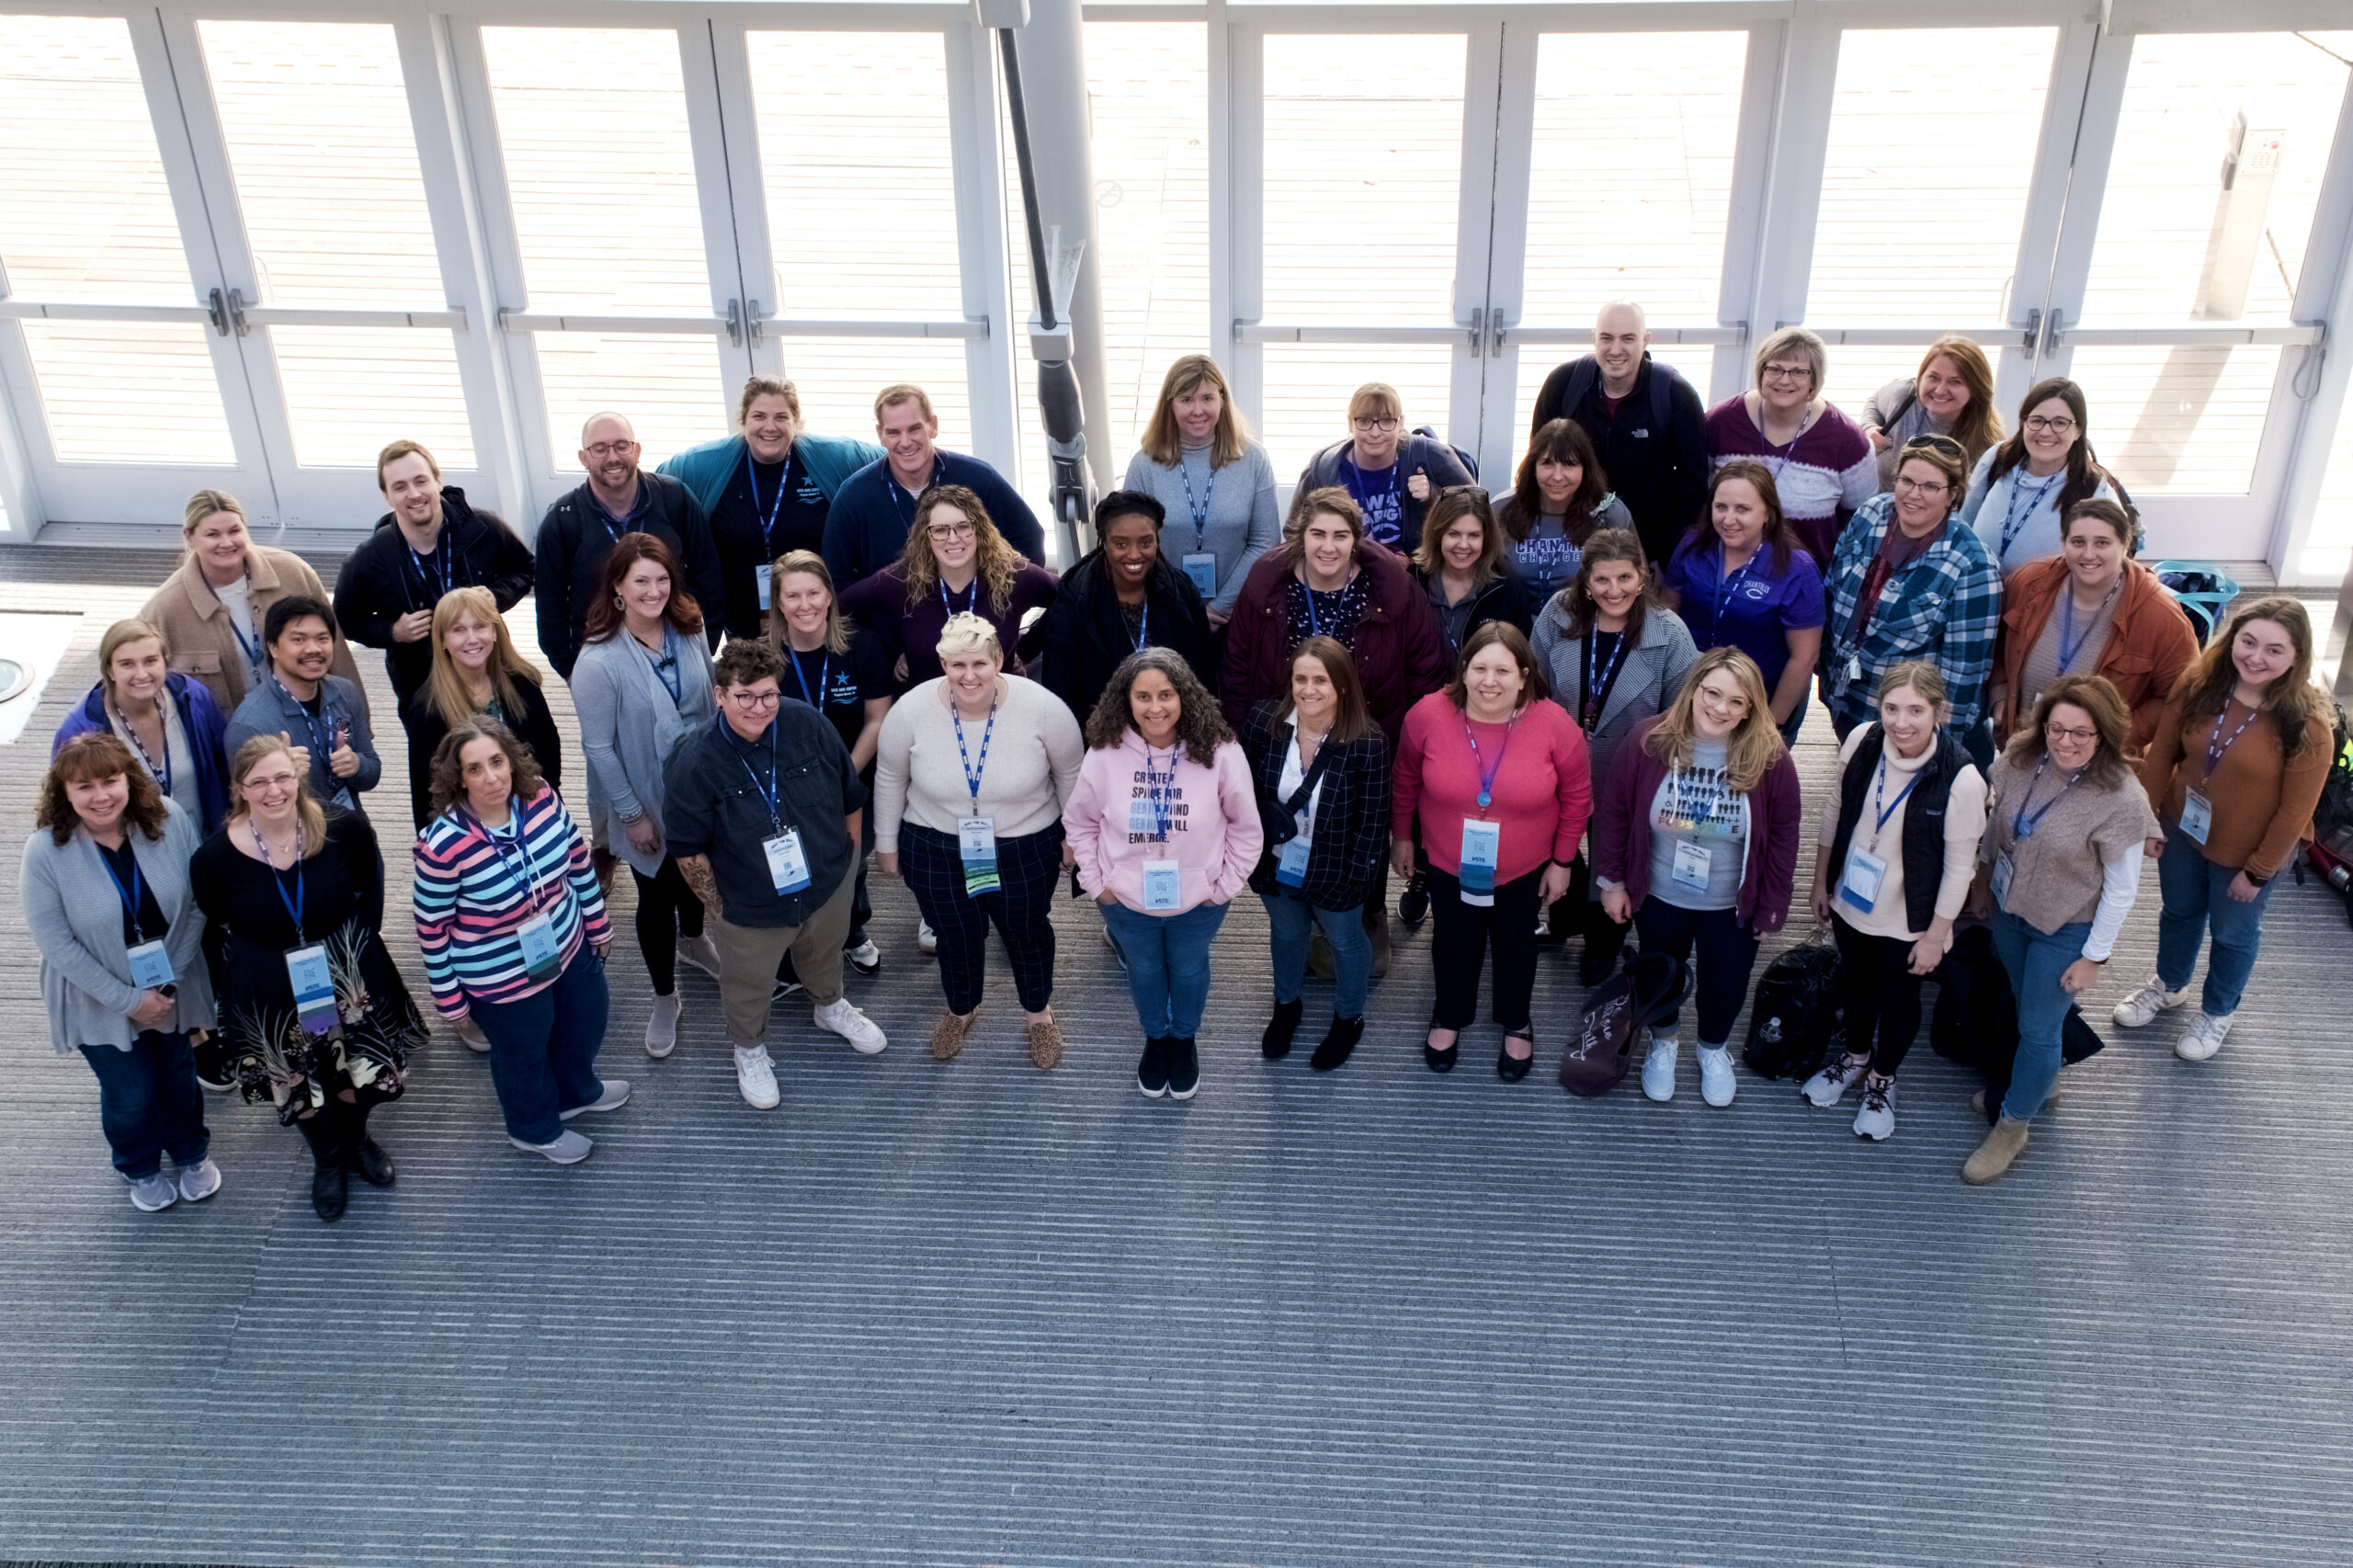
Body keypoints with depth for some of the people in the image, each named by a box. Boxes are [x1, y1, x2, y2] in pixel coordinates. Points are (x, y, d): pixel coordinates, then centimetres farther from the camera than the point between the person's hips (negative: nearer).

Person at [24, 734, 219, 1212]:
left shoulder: (170, 820, -19)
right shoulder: (45, 851, -24)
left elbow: (196, 906, -11)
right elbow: (56, 942, -19)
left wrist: (170, 980, -15)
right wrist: (128, 1000, -18)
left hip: (173, 988, 2)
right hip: (101, 1002, -2)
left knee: (179, 1075, 22)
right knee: (130, 1093, 14)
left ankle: (191, 1152, 52)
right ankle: (141, 1169, 46)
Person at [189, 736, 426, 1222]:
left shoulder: (343, 830, -19)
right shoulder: (216, 857, -21)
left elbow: (370, 886, 2)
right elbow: (214, 921, -2)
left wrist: (358, 939, -1)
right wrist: (270, 954, -2)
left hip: (349, 977, 1)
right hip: (269, 994, -1)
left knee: (368, 1076, 18)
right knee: (300, 1090, 20)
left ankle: (355, 1137, 54)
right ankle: (329, 1160, 52)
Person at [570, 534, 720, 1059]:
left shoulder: (689, 632, -10)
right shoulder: (599, 661, -25)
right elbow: (599, 746, -19)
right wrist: (632, 814, -15)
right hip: (647, 798, -5)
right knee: (656, 896, 11)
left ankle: (692, 939, 58)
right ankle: (664, 997, 32)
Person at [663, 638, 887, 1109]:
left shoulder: (808, 725, -21)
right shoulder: (694, 764, -28)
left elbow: (851, 798, -5)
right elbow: (689, 851, -16)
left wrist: (846, 857, 5)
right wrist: (717, 909, -9)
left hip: (827, 888, 3)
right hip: (749, 909, -3)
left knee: (824, 956, 33)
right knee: (748, 986, 23)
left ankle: (831, 1006, 65)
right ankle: (750, 1048, 54)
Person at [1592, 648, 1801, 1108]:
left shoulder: (1771, 760, -21)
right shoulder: (1649, 744, -21)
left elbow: (1783, 839, -10)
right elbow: (1613, 814, -8)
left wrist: (1772, 909, -5)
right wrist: (1612, 881, -3)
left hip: (1732, 906, 0)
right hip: (1658, 897, 0)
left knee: (1725, 983, 19)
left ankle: (1714, 1048, 51)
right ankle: (1663, 1043, 52)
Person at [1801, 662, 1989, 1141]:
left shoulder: (1961, 779, -29)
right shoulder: (1861, 741, -18)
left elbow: (1959, 867, -18)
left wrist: (1935, 936, -11)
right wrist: (1822, 882, 7)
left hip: (1909, 920, -3)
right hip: (1851, 902, 4)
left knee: (1899, 999, 20)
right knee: (1856, 982, 27)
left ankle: (1882, 1079, 47)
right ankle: (1856, 1057, 55)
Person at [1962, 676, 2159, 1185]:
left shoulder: (2121, 800, -29)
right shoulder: (2019, 759, -15)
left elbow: (2121, 889, -19)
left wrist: (2094, 957, -13)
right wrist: (1983, 880, 15)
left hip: (2064, 931, -5)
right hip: (2008, 907, 5)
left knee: (2038, 1027, 9)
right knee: (2021, 1000, 26)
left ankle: (2013, 1126, 31)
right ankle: (2038, 1079, 53)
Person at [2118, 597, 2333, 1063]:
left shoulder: (2307, 726, -29)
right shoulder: (2198, 683, -18)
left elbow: (2295, 810, -20)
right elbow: (2161, 753, -6)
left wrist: (2257, 872, -13)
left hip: (2245, 853, -3)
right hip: (2182, 831, 4)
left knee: (2233, 932, 22)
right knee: (2180, 912, 28)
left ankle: (2218, 1012, 49)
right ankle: (2169, 987, 56)